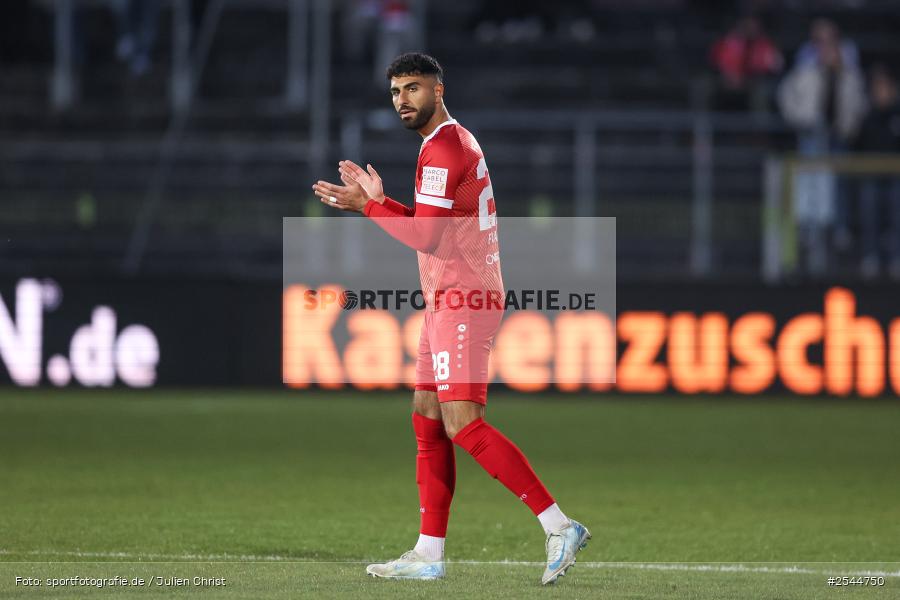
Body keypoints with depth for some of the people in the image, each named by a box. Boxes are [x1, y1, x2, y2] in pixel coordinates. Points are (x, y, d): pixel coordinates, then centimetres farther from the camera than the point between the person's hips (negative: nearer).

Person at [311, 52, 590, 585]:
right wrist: (378, 200, 15)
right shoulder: (457, 142, 19)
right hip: (449, 301, 11)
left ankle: (559, 526, -19)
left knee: (462, 425, -16)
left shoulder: (443, 148, -14)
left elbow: (427, 237, -19)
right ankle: (429, 554, 14)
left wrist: (367, 205, -9)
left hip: (462, 302, -11)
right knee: (427, 420, 11)